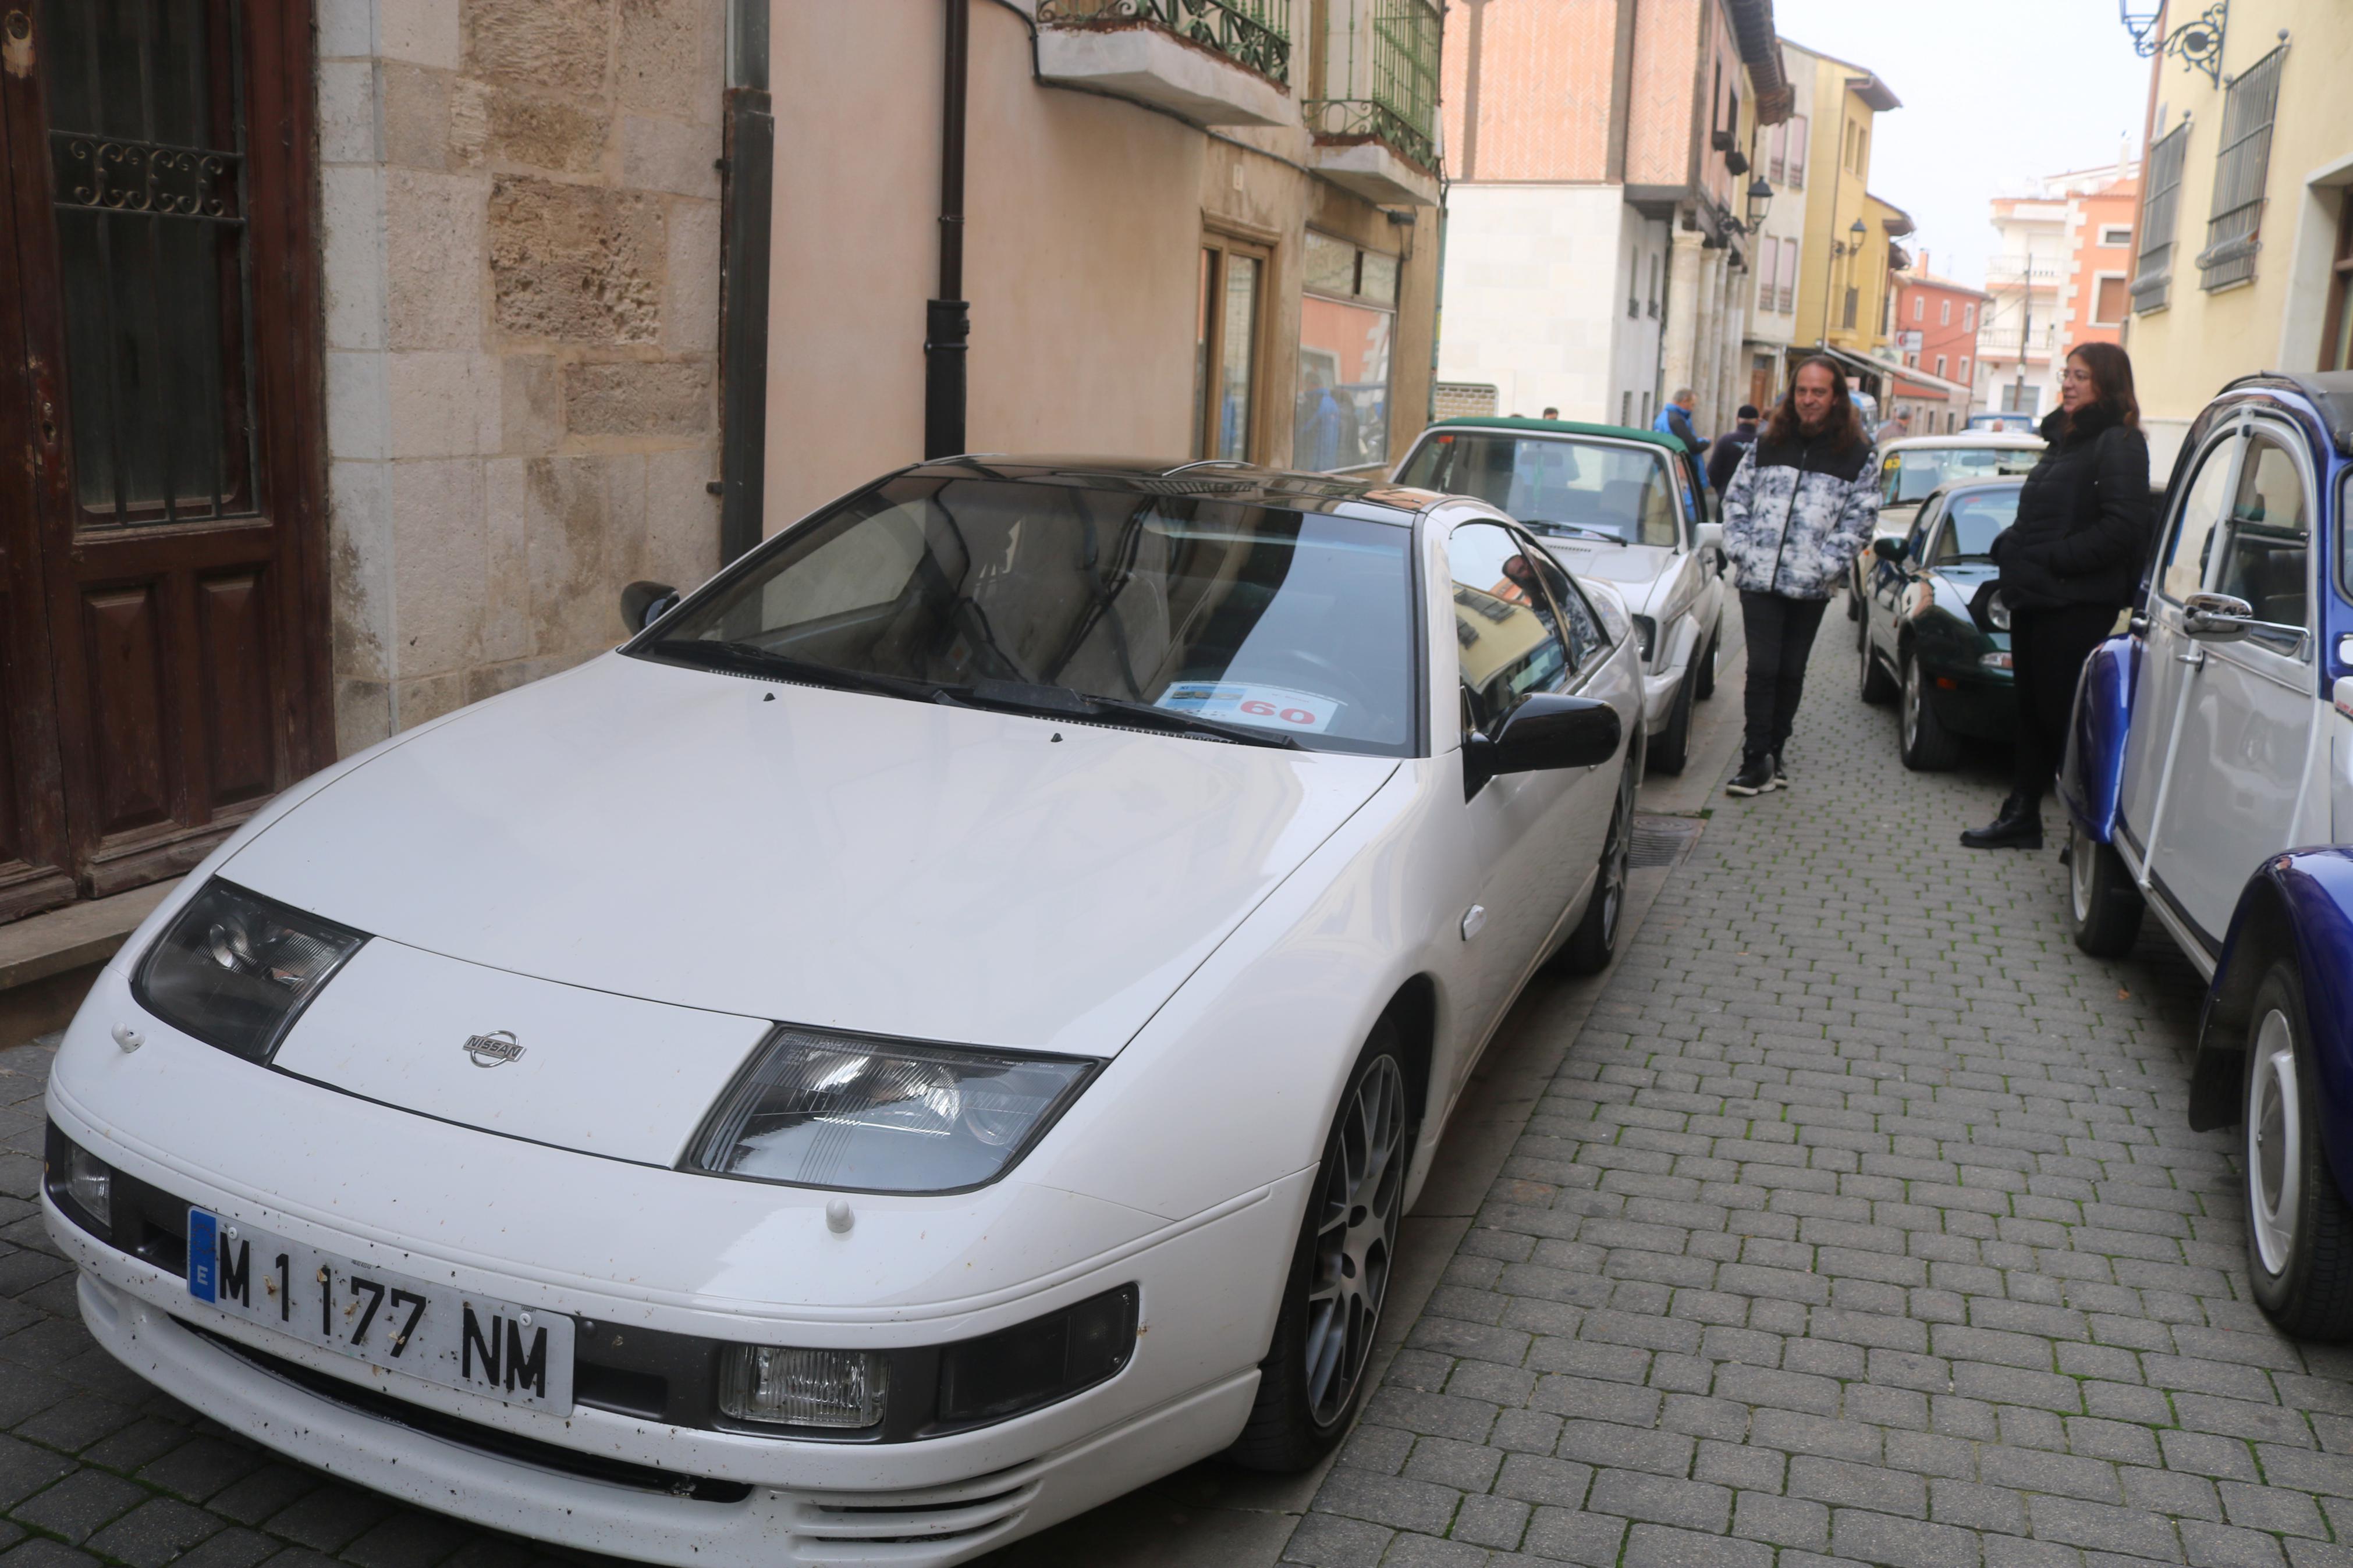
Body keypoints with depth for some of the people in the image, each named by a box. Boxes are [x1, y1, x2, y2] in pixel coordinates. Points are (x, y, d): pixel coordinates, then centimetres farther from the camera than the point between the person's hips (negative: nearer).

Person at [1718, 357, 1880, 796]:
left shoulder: (1859, 455, 3)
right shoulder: (1766, 444, 9)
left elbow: (1860, 520, 1)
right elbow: (1736, 498, 12)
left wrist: (1826, 565, -9)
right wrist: (1741, 549, 0)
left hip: (1811, 588, 0)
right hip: (1759, 580, 0)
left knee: (1791, 673, 8)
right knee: (1762, 669, -7)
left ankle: (1772, 755, 19)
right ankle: (1757, 761, -5)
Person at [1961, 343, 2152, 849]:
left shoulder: (2118, 445, -10)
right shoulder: (2064, 439, 19)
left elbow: (2121, 528, -20)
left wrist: (2051, 559, -21)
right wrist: (2009, 547, 6)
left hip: (2076, 604, -9)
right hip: (2035, 598, 9)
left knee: (2062, 713, -6)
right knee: (2033, 709, 14)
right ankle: (2021, 815, 22)